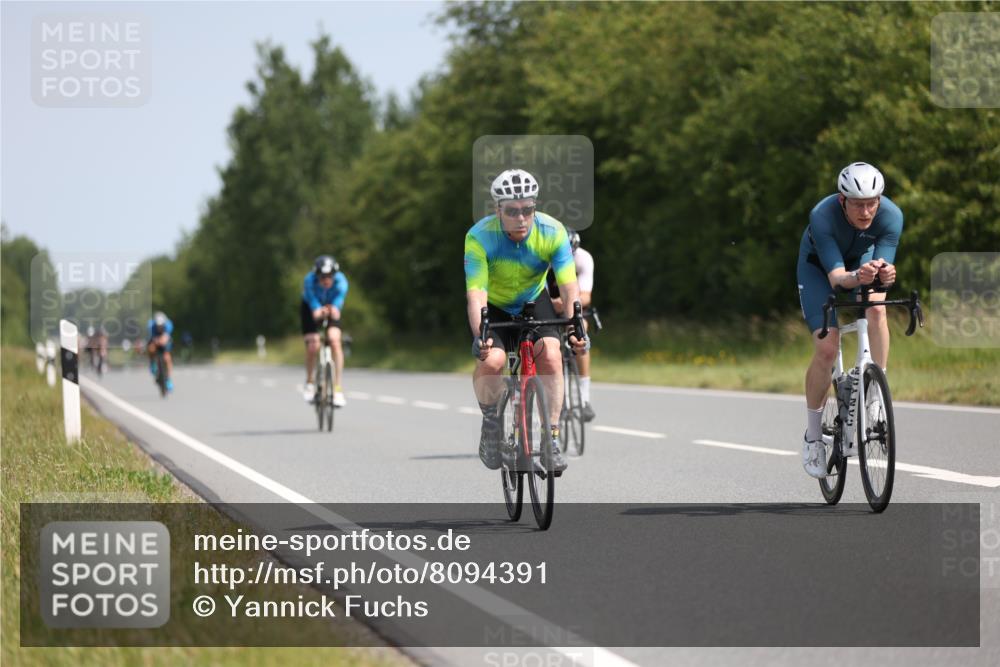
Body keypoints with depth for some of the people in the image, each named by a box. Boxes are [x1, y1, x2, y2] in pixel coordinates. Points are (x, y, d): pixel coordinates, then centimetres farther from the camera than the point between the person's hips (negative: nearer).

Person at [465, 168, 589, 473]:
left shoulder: (552, 232, -26)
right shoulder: (479, 237, -30)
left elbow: (569, 286, -31)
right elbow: (476, 294, -36)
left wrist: (575, 327, -47)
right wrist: (480, 335, -52)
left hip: (533, 301, 1)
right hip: (493, 305, -1)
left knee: (550, 355, -24)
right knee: (491, 360, -28)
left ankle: (551, 437, -13)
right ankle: (491, 421, 0)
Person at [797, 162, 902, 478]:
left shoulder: (891, 216, -32)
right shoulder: (822, 216, -39)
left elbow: (883, 267, -32)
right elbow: (836, 277, -42)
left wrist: (885, 274, -56)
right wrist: (857, 277, -64)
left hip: (863, 258, 2)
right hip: (819, 265, -2)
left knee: (876, 309, -31)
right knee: (827, 347, -15)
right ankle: (813, 435, 3)